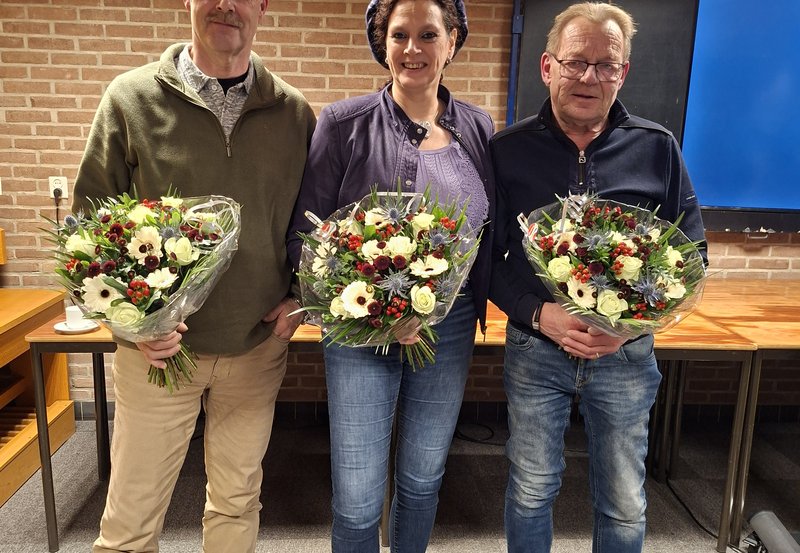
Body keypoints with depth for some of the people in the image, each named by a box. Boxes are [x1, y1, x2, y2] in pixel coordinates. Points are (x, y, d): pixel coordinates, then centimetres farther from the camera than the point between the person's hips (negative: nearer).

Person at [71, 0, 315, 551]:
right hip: (159, 345, -1)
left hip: (258, 346, 2)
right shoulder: (131, 98, -4)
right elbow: (90, 215, 0)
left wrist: (300, 296, 0)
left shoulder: (294, 112, 0)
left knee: (238, 504, 18)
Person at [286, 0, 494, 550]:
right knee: (357, 498, 4)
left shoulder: (478, 128, 3)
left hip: (450, 329, 3)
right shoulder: (344, 122, -8)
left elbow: (489, 232, 12)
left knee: (423, 480, 20)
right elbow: (304, 233, -7)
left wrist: (475, 304, -2)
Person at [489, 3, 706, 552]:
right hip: (534, 349, -1)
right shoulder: (507, 150, -4)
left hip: (627, 356, 1)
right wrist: (539, 314, -18)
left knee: (625, 505, 17)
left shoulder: (658, 149, -1)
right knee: (531, 491, 16)